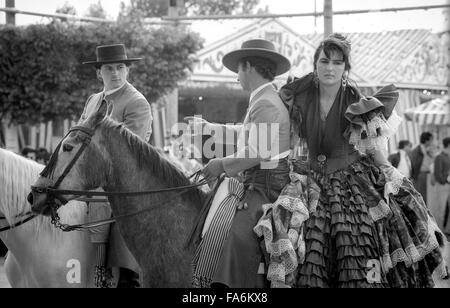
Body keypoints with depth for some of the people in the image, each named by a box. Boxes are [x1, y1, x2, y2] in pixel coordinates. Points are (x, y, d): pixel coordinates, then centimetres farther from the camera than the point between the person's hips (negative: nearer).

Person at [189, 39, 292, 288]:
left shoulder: (266, 105, -15)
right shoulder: (260, 101, 16)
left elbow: (257, 153, -25)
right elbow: (246, 134, 33)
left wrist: (223, 165, -13)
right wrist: (207, 127, 43)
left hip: (265, 188, -10)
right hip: (250, 185, 10)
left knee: (238, 238, -22)